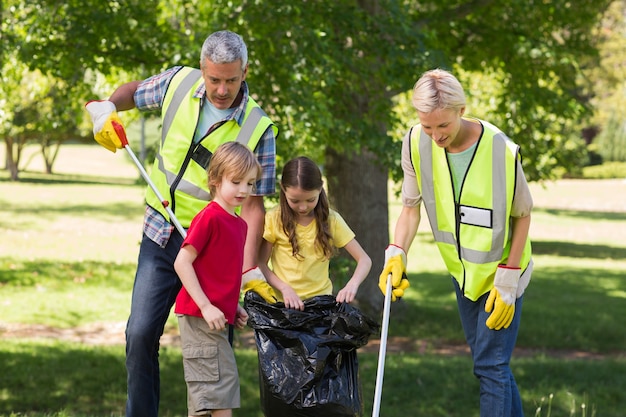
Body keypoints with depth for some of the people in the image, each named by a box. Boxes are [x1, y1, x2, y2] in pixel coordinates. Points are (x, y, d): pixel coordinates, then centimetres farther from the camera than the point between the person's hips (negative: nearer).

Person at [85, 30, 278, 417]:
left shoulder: (258, 129, -14)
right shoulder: (179, 82, -5)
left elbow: (253, 202, -14)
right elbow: (134, 92, 18)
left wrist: (249, 268, -22)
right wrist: (107, 107, -4)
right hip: (161, 235, 3)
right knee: (141, 333, -3)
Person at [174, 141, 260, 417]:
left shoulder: (239, 224, 13)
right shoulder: (210, 217, -13)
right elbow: (182, 262, -17)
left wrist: (234, 306, 10)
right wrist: (206, 306, -19)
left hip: (217, 315, 9)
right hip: (199, 315, -9)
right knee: (222, 381, -9)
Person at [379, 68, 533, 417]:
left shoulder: (503, 151, -27)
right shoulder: (416, 143, -15)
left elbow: (523, 215, -13)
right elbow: (412, 206, -2)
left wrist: (507, 281, -14)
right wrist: (397, 255, -16)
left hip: (501, 273, -5)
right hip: (462, 271, 5)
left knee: (491, 365, -8)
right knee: (489, 360, 16)